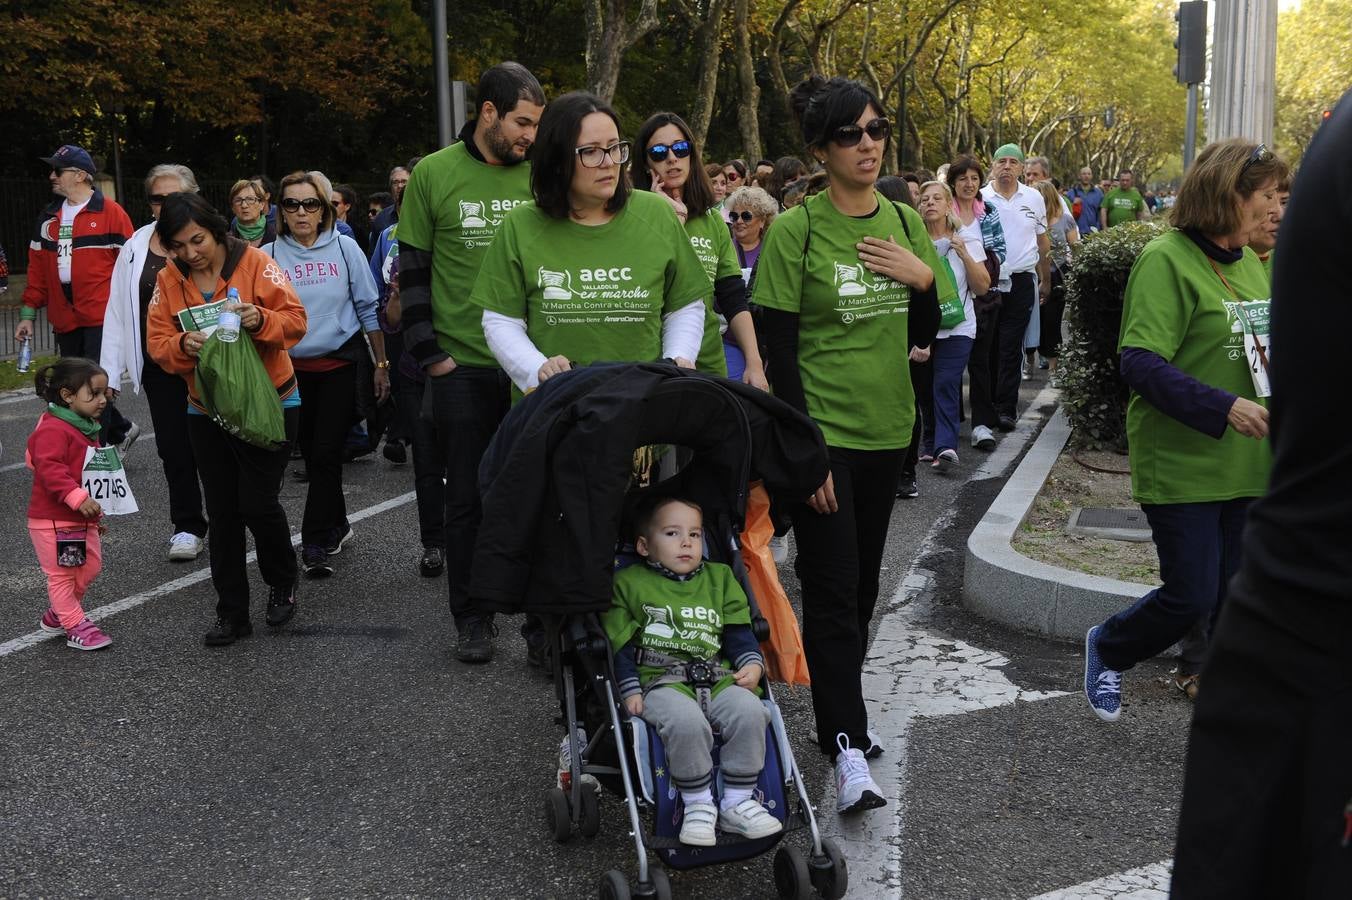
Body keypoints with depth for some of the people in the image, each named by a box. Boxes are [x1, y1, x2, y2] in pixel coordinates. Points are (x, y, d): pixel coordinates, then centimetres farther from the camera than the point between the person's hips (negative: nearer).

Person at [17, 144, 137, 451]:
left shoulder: (110, 213, -5)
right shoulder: (49, 218, 14)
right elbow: (38, 267, 17)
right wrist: (28, 313, 14)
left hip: (102, 319, -7)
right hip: (65, 321, 7)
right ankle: (121, 432, 30)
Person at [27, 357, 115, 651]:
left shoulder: (86, 428, 13)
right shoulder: (53, 429, -19)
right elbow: (50, 470, -29)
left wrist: (96, 514, 27)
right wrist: (78, 498, -36)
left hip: (82, 519, 10)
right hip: (52, 520, -10)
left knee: (90, 566, 15)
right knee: (62, 574, 1)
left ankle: (56, 615, 31)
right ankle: (77, 628, 8)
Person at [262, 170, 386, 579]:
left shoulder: (344, 248, -1)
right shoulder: (268, 255, 0)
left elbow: (369, 308, 4)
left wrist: (382, 364, 4)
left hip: (341, 364, -2)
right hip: (294, 368, 2)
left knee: (326, 454, -7)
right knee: (311, 454, 10)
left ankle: (316, 543, 0)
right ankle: (336, 526, 28)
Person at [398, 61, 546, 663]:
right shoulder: (434, 175, -1)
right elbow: (412, 273, 1)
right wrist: (430, 356, -4)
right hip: (462, 370, -1)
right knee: (468, 499, 8)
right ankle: (472, 618, 21)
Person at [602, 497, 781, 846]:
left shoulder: (719, 578, 20)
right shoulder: (629, 582, 9)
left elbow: (738, 630, 18)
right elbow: (620, 644, 5)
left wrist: (752, 663, 0)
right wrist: (630, 690, -6)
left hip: (717, 677, 4)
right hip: (660, 679, -4)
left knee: (750, 712, -25)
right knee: (686, 721, -35)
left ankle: (737, 802, -11)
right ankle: (698, 805, -17)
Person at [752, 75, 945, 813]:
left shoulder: (905, 223, 6)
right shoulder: (795, 231, -10)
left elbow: (924, 335, 10)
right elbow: (779, 350, -13)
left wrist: (922, 277, -10)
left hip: (886, 427, 6)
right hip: (822, 431, -6)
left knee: (863, 585, 15)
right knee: (832, 591, -6)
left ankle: (840, 715, 30)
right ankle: (847, 748, -3)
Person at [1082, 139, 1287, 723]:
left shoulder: (1250, 263, 11)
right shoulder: (1167, 259, -14)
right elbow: (1140, 362, -22)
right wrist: (1223, 407, -30)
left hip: (1248, 467, 7)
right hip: (1182, 467, -7)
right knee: (1191, 597, -2)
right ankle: (1107, 649, 26)